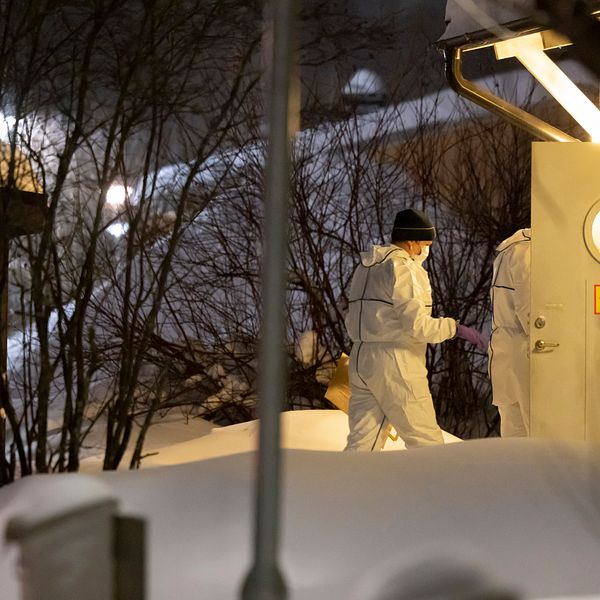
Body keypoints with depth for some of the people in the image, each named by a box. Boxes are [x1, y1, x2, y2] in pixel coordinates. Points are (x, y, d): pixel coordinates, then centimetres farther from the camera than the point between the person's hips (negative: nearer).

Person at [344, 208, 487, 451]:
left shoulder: (366, 266, 17)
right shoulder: (402, 267, -12)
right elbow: (417, 324, -18)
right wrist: (456, 328, -8)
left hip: (360, 359, 9)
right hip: (394, 363, -9)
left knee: (361, 442, 8)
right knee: (426, 441, 2)